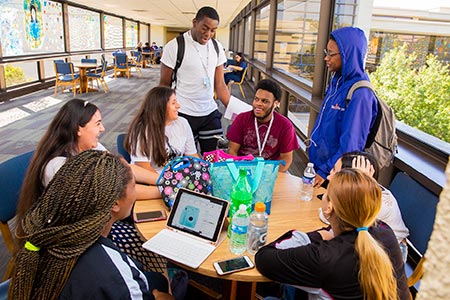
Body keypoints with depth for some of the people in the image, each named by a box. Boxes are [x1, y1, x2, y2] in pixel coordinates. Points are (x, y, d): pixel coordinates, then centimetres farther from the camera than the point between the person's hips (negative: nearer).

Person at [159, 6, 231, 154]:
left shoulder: (217, 47, 5)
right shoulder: (174, 46, -8)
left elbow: (219, 84, 8)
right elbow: (164, 84, -2)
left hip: (211, 113, 4)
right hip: (184, 114, -4)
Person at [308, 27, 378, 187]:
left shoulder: (359, 93, -24)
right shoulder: (337, 81, 3)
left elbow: (351, 145, -24)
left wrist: (324, 172, -20)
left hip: (334, 174, -8)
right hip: (317, 162, 8)